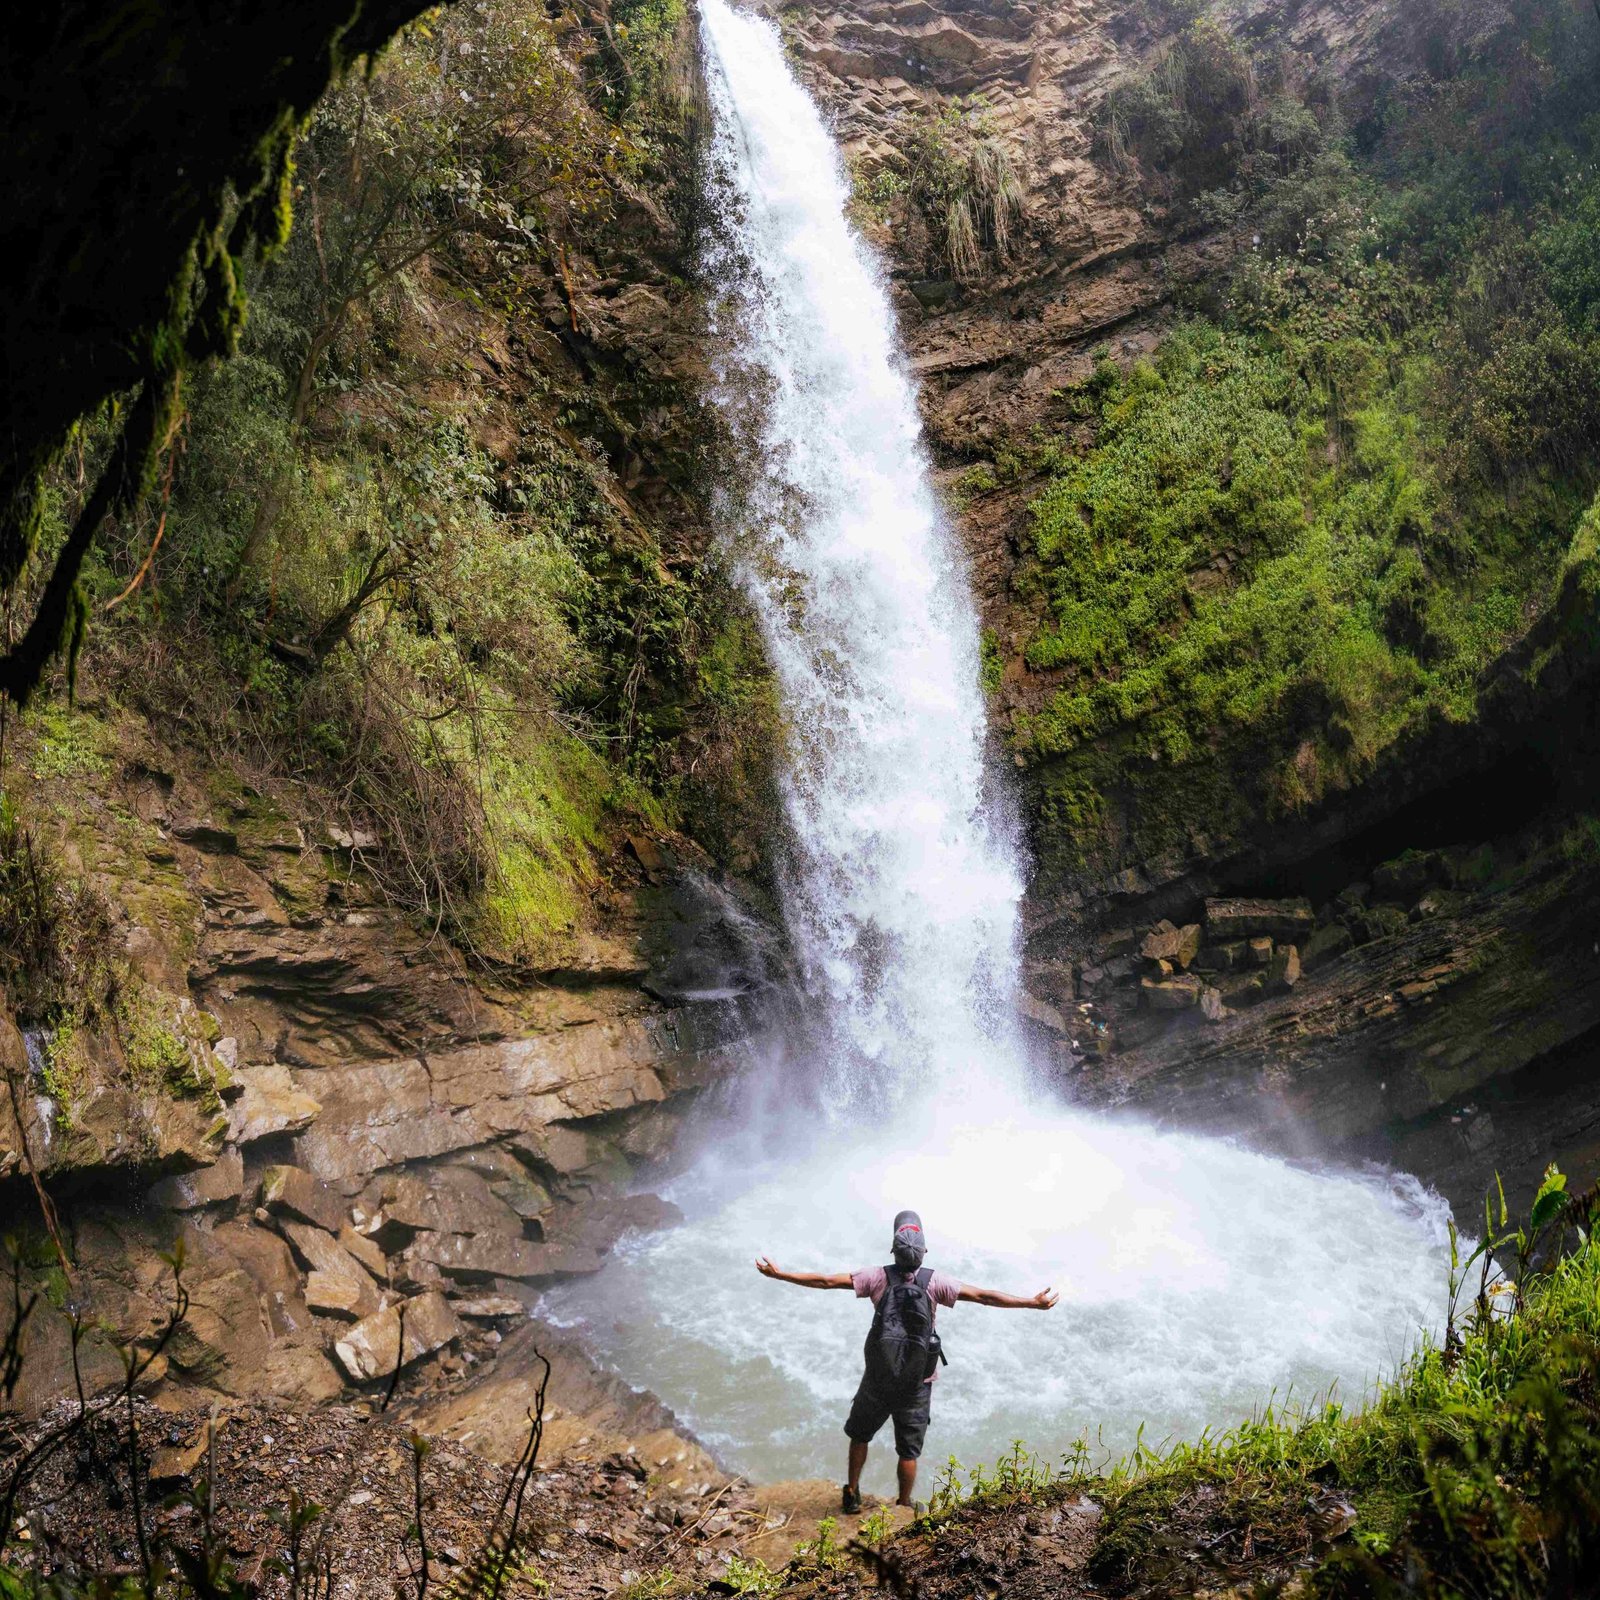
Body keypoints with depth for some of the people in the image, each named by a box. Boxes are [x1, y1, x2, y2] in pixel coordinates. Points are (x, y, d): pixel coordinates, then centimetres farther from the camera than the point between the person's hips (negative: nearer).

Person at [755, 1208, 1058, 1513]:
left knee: (860, 1434, 24)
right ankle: (904, 1508, 24)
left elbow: (825, 1281, -11)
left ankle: (852, 1494, 32)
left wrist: (778, 1274, -6)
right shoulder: (934, 1282, -11)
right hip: (916, 1385, -1)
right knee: (908, 1450, 14)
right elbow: (983, 1296, -12)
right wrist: (1032, 1302, -7)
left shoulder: (879, 1276, -10)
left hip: (878, 1380, 1)